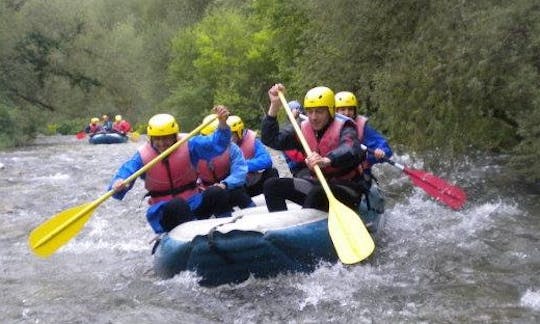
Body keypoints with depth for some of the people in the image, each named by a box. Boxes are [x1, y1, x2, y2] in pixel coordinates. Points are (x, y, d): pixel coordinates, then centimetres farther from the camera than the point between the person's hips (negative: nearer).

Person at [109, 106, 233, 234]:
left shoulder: (188, 145, -7)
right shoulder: (143, 156, -6)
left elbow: (216, 145, -18)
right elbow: (124, 173, -13)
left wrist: (222, 123, -37)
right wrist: (118, 185, -38)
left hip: (192, 204, 1)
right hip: (163, 211, -1)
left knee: (215, 194, -25)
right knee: (176, 205, -35)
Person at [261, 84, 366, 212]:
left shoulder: (343, 128, -14)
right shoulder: (304, 129, 3)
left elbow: (352, 151, -36)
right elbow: (271, 140, -2)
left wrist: (326, 160, -57)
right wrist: (274, 106, -11)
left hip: (347, 189, -6)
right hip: (318, 184, 6)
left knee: (317, 193, -37)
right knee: (272, 185, -4)